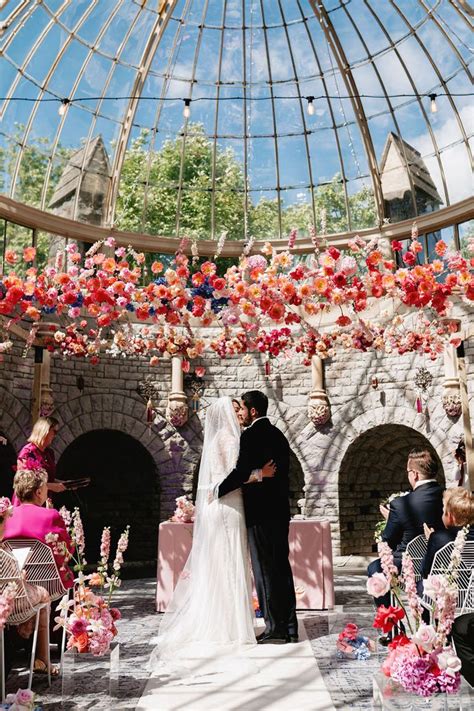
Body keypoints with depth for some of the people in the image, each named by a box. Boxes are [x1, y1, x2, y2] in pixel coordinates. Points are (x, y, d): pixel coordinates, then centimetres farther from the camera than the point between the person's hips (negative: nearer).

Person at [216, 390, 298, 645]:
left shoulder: (251, 435, -13)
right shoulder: (278, 434, 14)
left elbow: (241, 471, -20)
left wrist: (218, 490, -8)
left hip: (260, 512, -9)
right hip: (280, 509, 9)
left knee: (265, 570, 0)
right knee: (282, 567, 13)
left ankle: (275, 629, 6)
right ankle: (289, 627, 21)